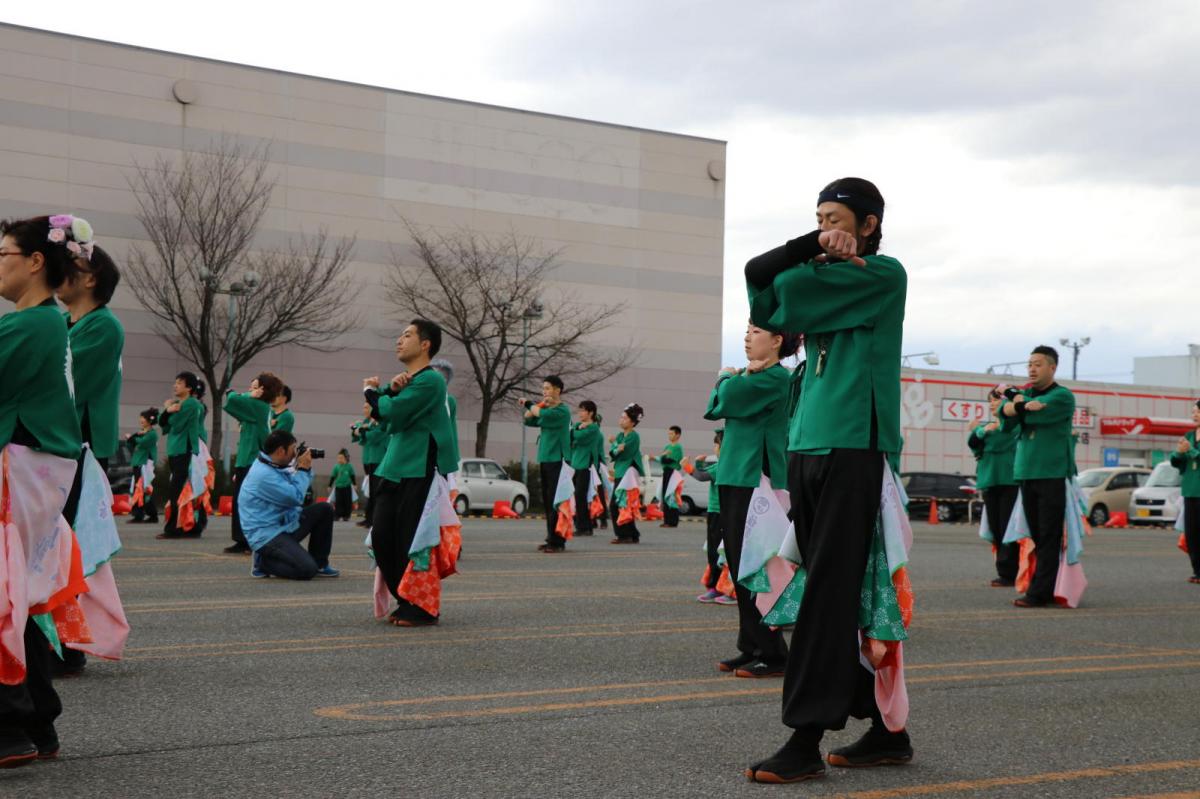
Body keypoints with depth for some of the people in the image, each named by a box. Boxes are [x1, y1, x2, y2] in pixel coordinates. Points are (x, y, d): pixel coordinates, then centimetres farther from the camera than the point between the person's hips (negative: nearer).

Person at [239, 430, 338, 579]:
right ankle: (263, 562, 0)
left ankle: (319, 564, 9)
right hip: (267, 536, -11)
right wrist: (303, 469, -11)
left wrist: (306, 468, 6)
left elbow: (294, 490, 19)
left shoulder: (274, 467, 10)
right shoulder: (264, 475, -23)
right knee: (307, 570, -26)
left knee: (325, 509, 5)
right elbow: (296, 498, -21)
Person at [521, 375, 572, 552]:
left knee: (555, 502, -9)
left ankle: (558, 541, -7)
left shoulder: (562, 411, -10)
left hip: (557, 460, -8)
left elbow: (541, 414, -23)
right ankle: (551, 539, 15)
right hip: (544, 460, 8)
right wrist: (535, 405, 0)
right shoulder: (546, 409, 15)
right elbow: (529, 420, 14)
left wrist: (529, 404, -4)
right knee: (547, 502, 10)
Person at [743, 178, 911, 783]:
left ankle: (806, 739, -9)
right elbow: (758, 276, 4)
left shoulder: (883, 274, -1)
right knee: (840, 592, 9)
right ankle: (885, 727, 16)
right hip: (806, 445, 8)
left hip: (852, 446, -8)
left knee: (828, 594, -9)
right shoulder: (826, 278, 21)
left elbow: (792, 291, -12)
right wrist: (812, 247, -6)